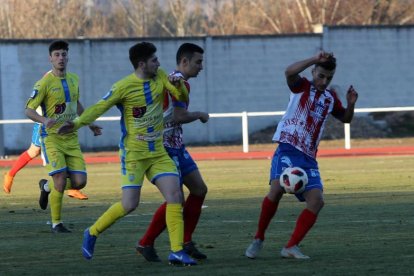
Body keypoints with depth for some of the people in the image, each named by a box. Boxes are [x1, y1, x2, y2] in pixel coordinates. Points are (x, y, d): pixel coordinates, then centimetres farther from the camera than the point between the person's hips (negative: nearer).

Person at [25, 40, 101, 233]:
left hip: (71, 138, 6)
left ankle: (47, 187, 27)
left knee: (79, 182, -2)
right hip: (52, 138, -6)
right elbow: (29, 110, -13)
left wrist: (89, 123, 28)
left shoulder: (73, 79, 9)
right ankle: (56, 223, 3)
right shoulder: (45, 83, -11)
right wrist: (44, 120, -31)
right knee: (61, 180, -14)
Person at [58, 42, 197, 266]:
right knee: (129, 204, -8)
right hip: (133, 153, -5)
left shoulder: (159, 76, 3)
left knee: (175, 195, -9)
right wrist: (77, 123, -26)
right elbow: (100, 107, -12)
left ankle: (177, 251, -5)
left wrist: (178, 85, -18)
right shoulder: (124, 87, -13)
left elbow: (182, 97, 5)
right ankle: (92, 233, 15)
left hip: (158, 152, 5)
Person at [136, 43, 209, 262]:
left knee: (199, 189, 11)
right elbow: (179, 116, -23)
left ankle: (186, 243, 15)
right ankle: (146, 244, 2)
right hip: (167, 147, -10)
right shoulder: (179, 82, -16)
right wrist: (200, 115, -7)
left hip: (176, 147, 10)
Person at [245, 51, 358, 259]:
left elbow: (345, 119, 32)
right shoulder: (302, 87, 3)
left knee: (317, 199, -13)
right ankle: (258, 238, -10)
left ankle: (291, 247, -8)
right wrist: (316, 59, -24)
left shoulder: (330, 98, 19)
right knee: (277, 189, -27)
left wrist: (351, 104, 11)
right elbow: (289, 72, -18)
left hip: (308, 158, 6)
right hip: (288, 150, -6)